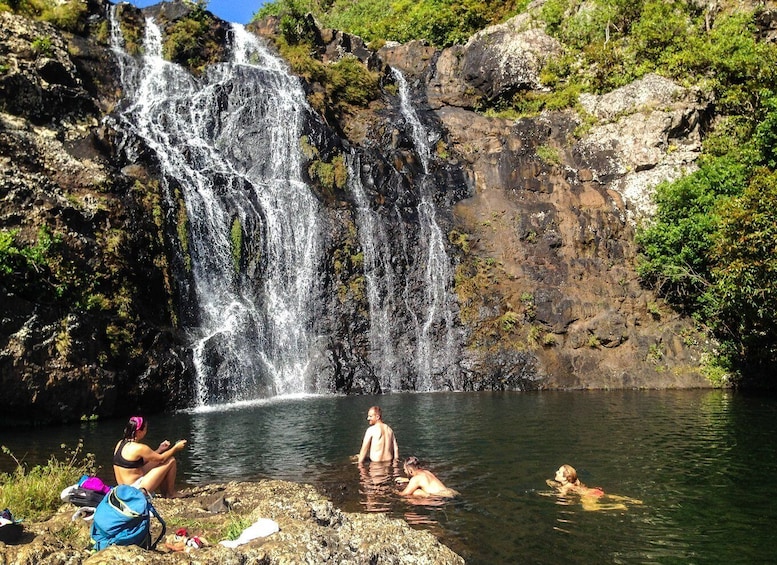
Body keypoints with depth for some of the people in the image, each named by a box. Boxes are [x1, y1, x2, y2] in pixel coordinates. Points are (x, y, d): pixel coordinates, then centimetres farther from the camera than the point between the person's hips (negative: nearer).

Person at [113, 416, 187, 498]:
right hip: (137, 490, -9)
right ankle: (171, 493, 13)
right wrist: (176, 448, 6)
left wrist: (159, 450, 13)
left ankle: (164, 491, 23)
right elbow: (161, 458, -8)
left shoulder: (121, 444, 6)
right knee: (171, 461, -4)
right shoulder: (139, 448, -21)